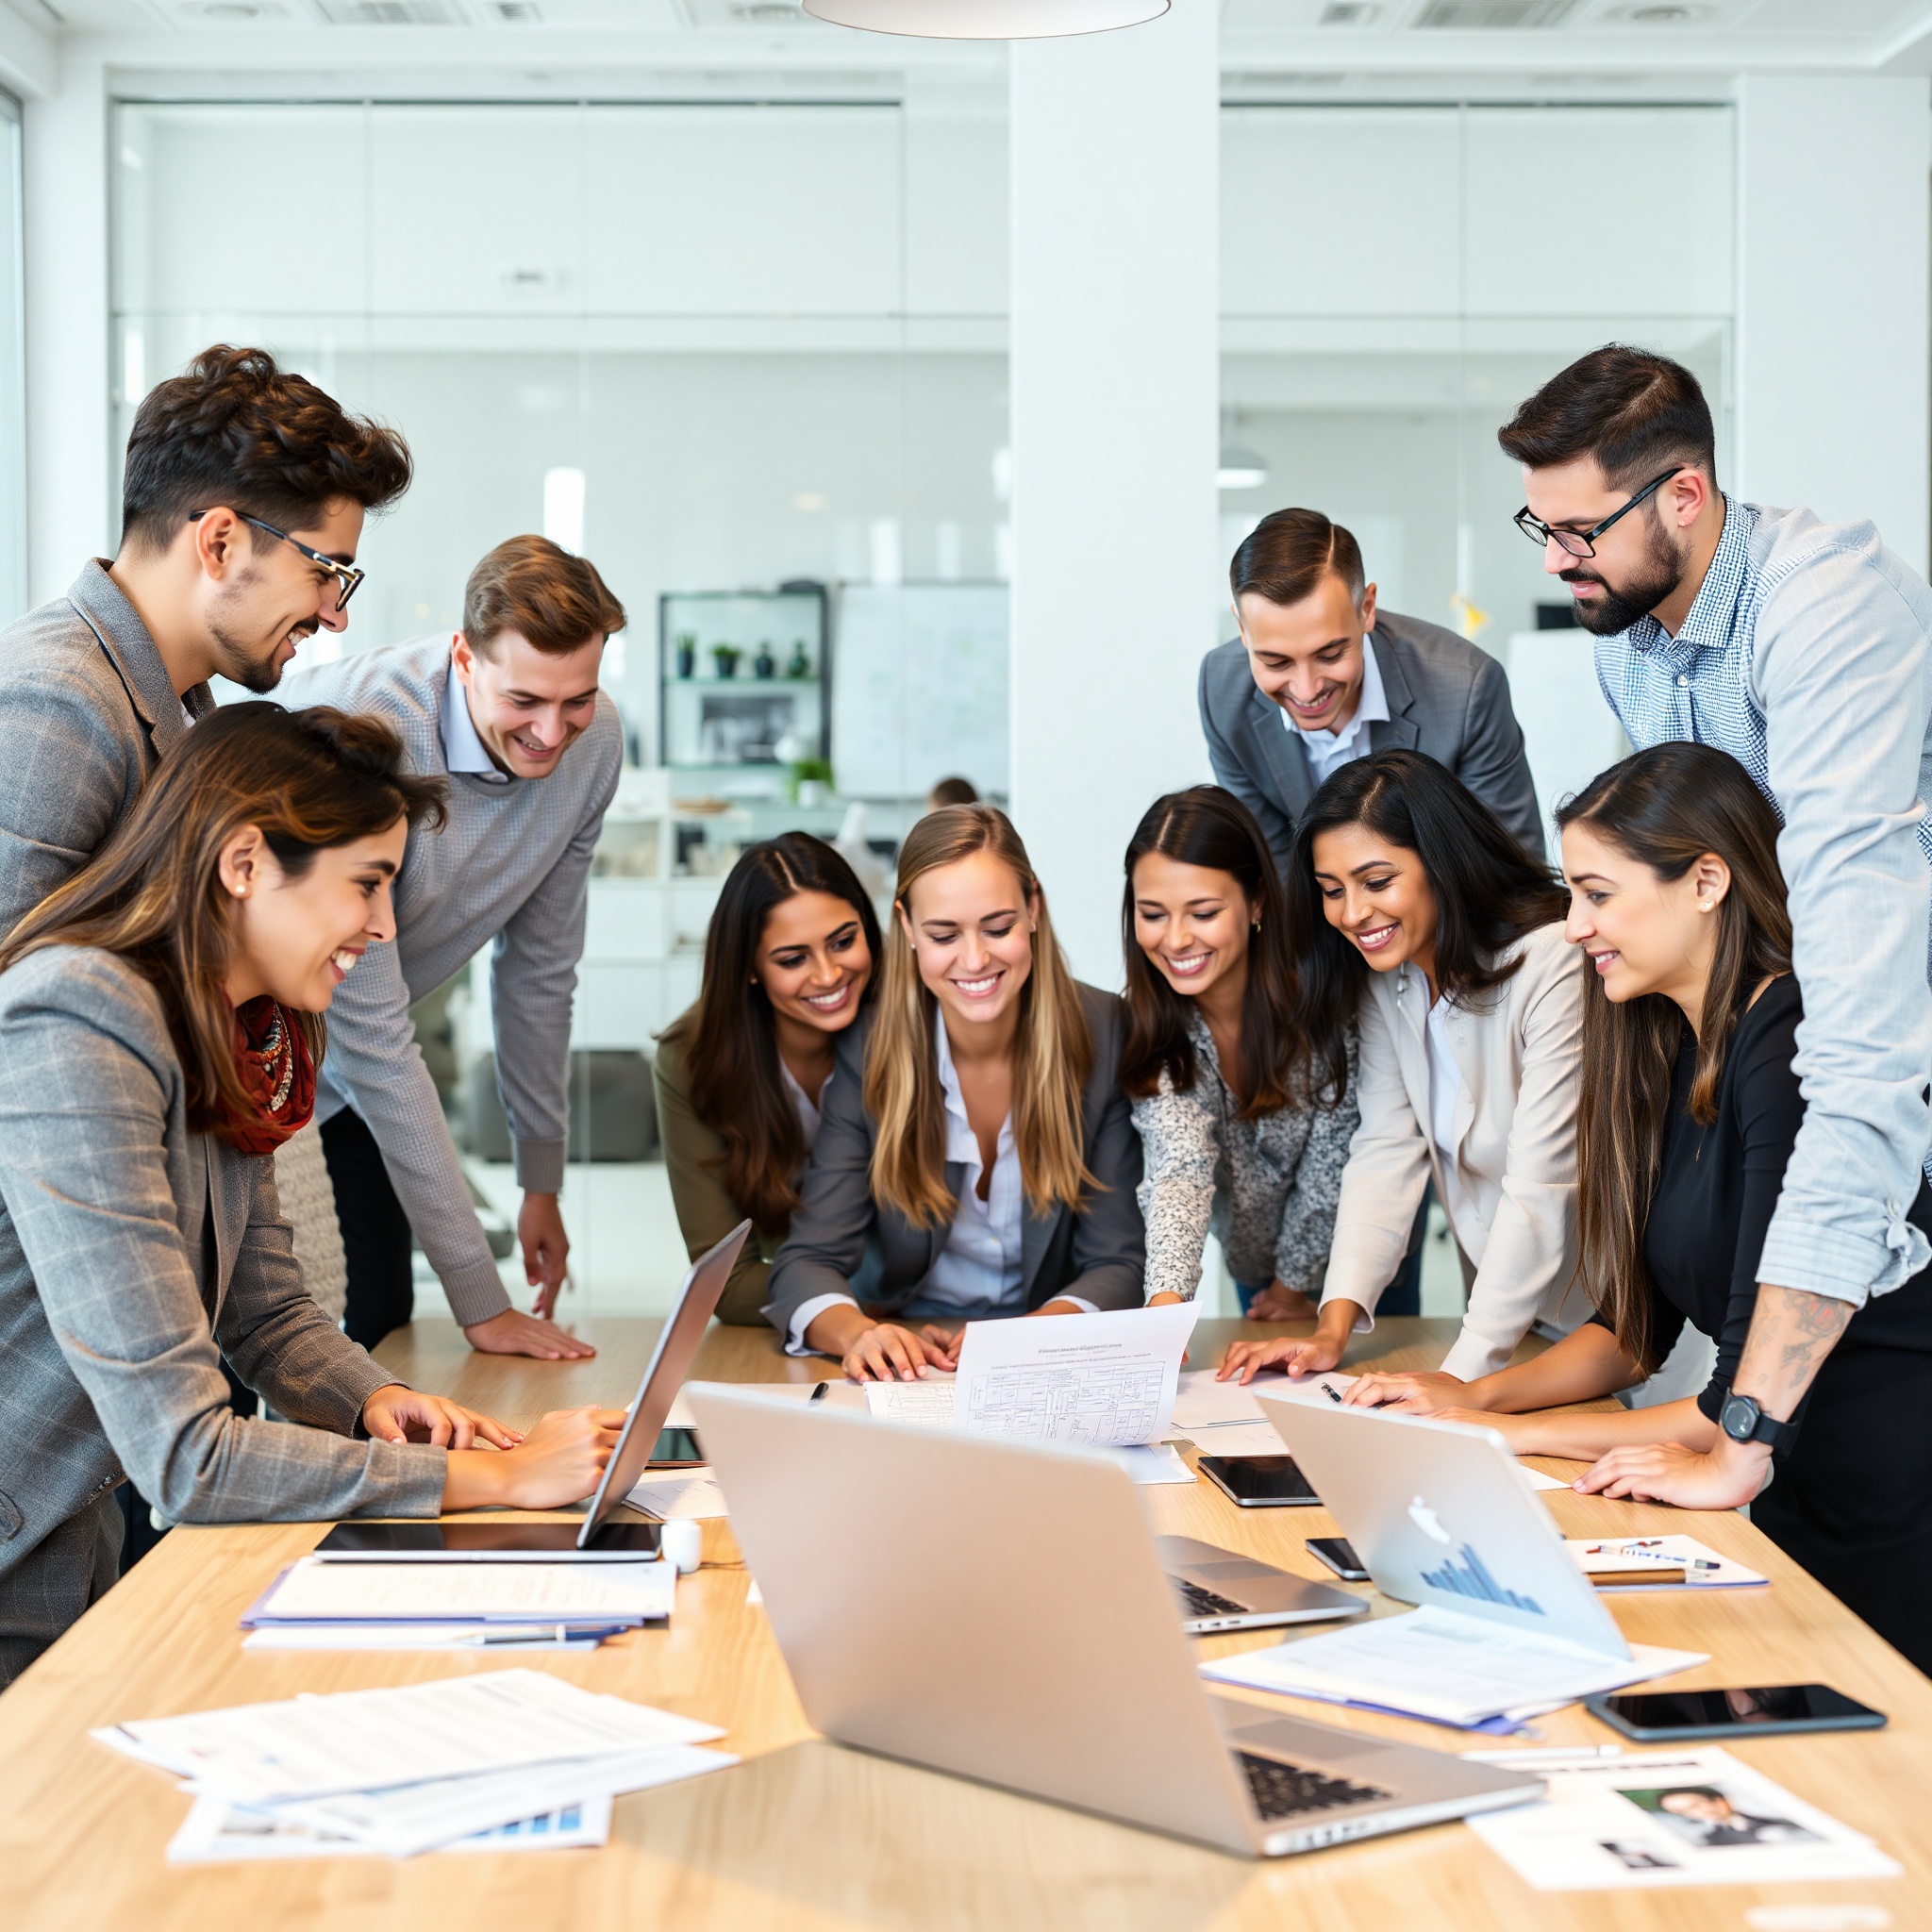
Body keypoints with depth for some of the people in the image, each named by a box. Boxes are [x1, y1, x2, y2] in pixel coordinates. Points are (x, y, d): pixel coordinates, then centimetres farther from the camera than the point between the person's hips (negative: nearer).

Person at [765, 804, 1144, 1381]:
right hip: (909, 1358, 0)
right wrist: (857, 1334, -34)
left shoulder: (1108, 1037, -8)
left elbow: (1120, 1264, -8)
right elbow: (810, 1258, -11)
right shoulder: (869, 1052, -7)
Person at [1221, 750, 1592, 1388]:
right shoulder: (1385, 975, 1)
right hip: (1495, 1300, 6)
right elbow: (1386, 1151, -3)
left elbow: (1539, 1188, -25)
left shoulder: (1552, 964, -20)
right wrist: (1333, 1326, -15)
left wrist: (1463, 1371, -31)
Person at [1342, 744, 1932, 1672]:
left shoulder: (1796, 1047, -18)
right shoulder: (1671, 1049, 11)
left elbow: (1757, 1394, -18)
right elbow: (1635, 1325, 17)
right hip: (1787, 1492, 8)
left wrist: (1520, 1432, -10)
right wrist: (1478, 1396, 3)